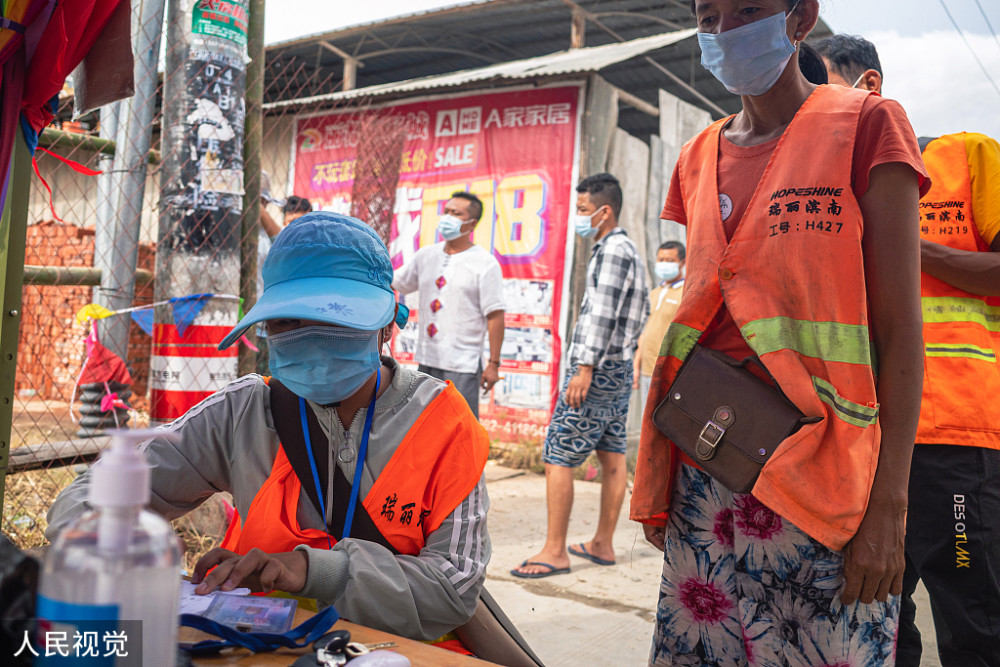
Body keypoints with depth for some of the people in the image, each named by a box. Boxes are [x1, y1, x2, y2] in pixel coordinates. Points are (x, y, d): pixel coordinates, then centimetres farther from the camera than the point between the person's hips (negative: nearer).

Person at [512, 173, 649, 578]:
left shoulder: (613, 250, -12)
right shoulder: (627, 250, 19)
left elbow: (604, 314, -21)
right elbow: (640, 310, 23)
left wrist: (585, 367, -24)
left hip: (598, 370, -11)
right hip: (619, 370, 11)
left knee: (557, 456, -8)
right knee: (612, 456, 11)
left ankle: (555, 552, -5)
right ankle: (603, 545, 19)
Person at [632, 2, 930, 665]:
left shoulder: (867, 124, -1)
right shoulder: (698, 160, 13)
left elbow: (900, 325, -7)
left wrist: (889, 502, -15)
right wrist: (658, 486, 10)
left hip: (820, 469, -4)